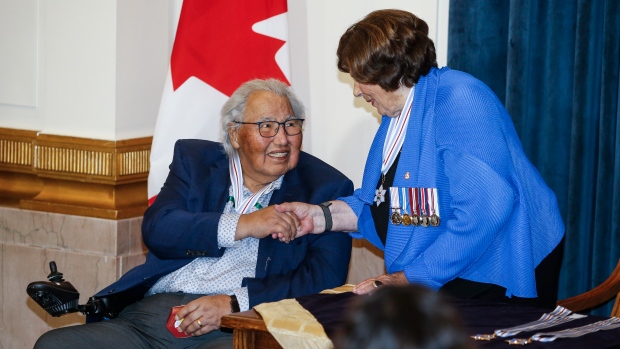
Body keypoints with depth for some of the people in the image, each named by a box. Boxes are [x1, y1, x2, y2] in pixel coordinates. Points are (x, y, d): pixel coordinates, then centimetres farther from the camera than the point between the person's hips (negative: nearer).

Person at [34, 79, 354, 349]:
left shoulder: (326, 188, 10)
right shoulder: (194, 160, 18)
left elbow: (325, 280, -2)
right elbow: (156, 229, 2)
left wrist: (234, 304, -13)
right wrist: (242, 226, -10)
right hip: (152, 315, 4)